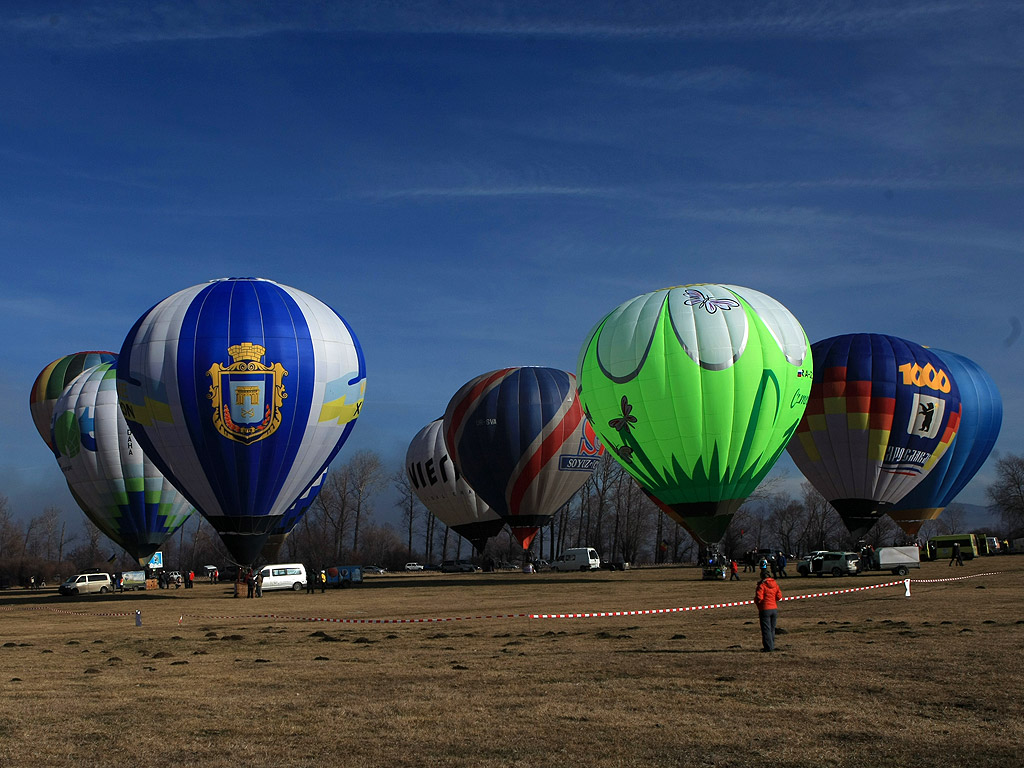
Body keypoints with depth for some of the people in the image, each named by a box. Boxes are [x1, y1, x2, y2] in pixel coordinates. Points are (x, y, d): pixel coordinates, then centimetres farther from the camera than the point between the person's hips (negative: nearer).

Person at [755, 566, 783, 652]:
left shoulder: (762, 585, -14)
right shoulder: (775, 583, 5)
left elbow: (759, 598, -18)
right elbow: (779, 596, 6)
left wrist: (756, 601, 3)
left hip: (765, 609, -6)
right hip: (774, 608, 6)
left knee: (766, 629, -1)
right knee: (772, 628, 16)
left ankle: (768, 647, -2)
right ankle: (772, 646, 21)